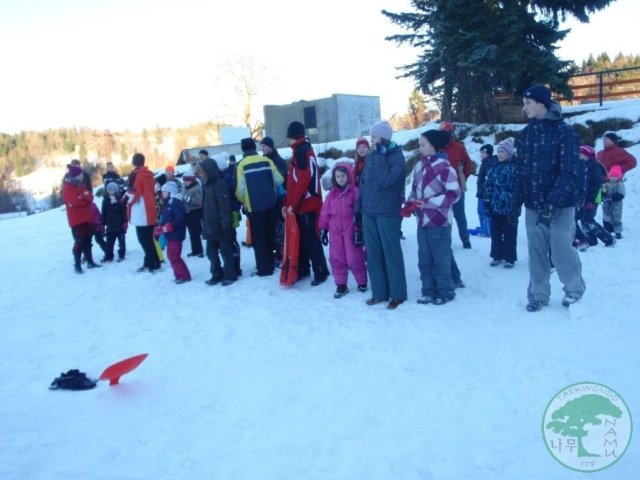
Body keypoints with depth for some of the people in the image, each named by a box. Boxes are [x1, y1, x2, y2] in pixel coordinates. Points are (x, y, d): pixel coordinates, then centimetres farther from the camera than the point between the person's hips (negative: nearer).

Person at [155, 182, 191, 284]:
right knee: (171, 255, 14)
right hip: (170, 234, 10)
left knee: (174, 256, -8)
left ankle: (184, 275, 2)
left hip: (176, 234, -10)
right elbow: (165, 219, 17)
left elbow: (180, 219, -25)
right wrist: (160, 228, 2)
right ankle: (178, 275, 23)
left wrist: (168, 227, -27)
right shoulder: (168, 203, 15)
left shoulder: (177, 202, -15)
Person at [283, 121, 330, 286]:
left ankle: (320, 272, -1)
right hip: (301, 204, 9)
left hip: (306, 204, -9)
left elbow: (303, 180, -21)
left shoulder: (303, 151, -12)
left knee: (311, 239, -7)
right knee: (301, 238, 13)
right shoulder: (299, 152, 19)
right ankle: (303, 269, 22)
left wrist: (292, 203, -18)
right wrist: (287, 203, 16)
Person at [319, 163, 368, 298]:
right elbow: (325, 212, 9)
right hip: (335, 231, 5)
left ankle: (362, 282, 21)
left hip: (350, 230, -4)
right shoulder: (332, 194, 8)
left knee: (354, 258, 1)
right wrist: (323, 229, 5)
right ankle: (341, 285, 16)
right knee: (336, 258, 6)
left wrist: (359, 230, -11)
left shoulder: (355, 192, -6)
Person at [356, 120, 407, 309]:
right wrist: (359, 209, 12)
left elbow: (385, 180, -21)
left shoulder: (396, 156, -8)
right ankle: (379, 292, 18)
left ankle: (397, 294, 8)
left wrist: (380, 157, -17)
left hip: (388, 213, -6)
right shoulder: (371, 156, 11)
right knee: (373, 254, 9)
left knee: (391, 253, -1)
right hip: (369, 212, 6)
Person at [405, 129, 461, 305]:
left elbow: (454, 193, -15)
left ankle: (446, 292, 17)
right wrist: (409, 204, -3)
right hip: (423, 220, 7)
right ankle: (429, 291, 24)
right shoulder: (419, 166, 8)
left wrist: (426, 203, -19)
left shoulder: (444, 166, -13)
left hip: (439, 221, -7)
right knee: (424, 259, 12)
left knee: (440, 259, 3)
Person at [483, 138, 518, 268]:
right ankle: (497, 256, 25)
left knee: (509, 234, 5)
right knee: (495, 233, 12)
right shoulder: (494, 168, 10)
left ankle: (510, 258, 15)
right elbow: (488, 187, 10)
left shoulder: (515, 168, -8)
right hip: (495, 206, 5)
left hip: (510, 207, -5)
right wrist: (487, 203, 5)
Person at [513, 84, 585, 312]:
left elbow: (569, 172, -16)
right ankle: (538, 294, 21)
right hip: (533, 205, 5)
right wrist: (517, 202, 6)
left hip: (560, 205, -5)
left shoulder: (564, 132, -10)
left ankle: (574, 288, 24)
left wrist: (553, 201, -25)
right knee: (537, 252, 8)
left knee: (561, 250, -1)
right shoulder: (525, 134, 8)